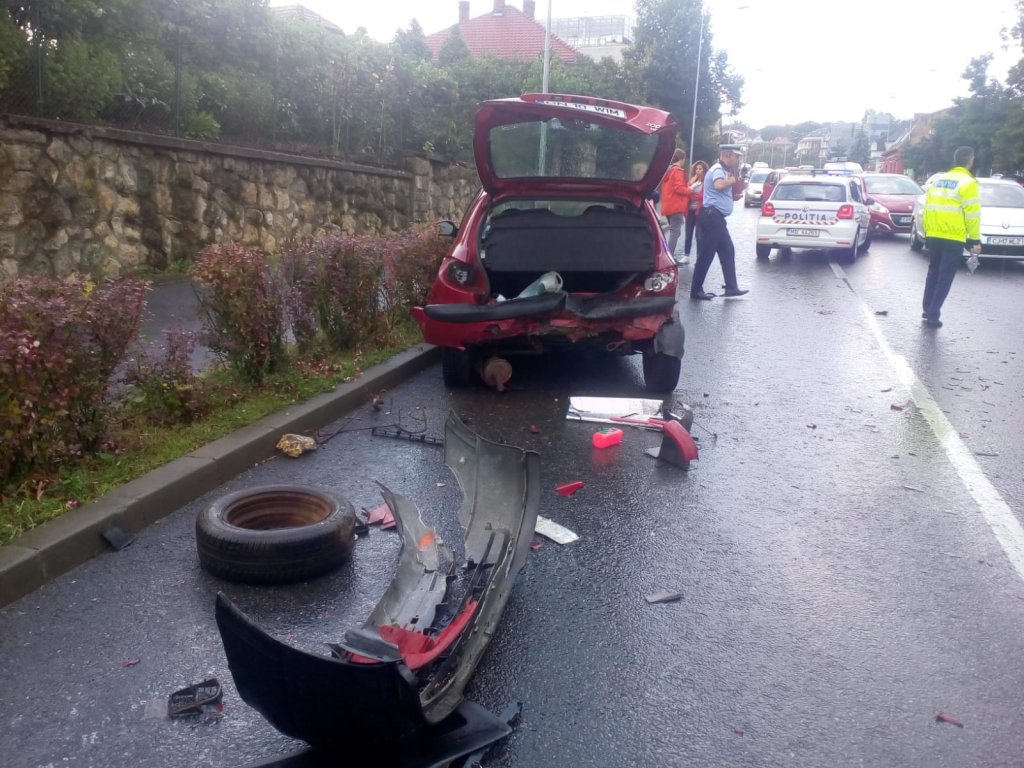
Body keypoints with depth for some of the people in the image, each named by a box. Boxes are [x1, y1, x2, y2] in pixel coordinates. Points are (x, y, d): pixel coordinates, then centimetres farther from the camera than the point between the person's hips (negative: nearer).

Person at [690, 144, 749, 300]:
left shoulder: (723, 170, 20)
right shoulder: (718, 169, -12)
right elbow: (719, 185, -34)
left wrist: (734, 197, 14)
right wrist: (733, 179, -17)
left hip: (716, 218, 11)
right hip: (712, 216, -11)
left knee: (728, 252, 12)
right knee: (706, 254, -6)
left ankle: (731, 287, 16)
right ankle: (696, 290, -1)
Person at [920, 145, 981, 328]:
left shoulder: (938, 180, 11)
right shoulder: (968, 183, -8)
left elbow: (927, 207, 13)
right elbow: (972, 214, -11)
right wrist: (975, 240, -6)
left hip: (933, 236, 6)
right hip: (953, 238, -6)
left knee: (933, 272, 19)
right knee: (945, 277, -1)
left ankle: (927, 310, 22)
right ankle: (932, 315, -3)